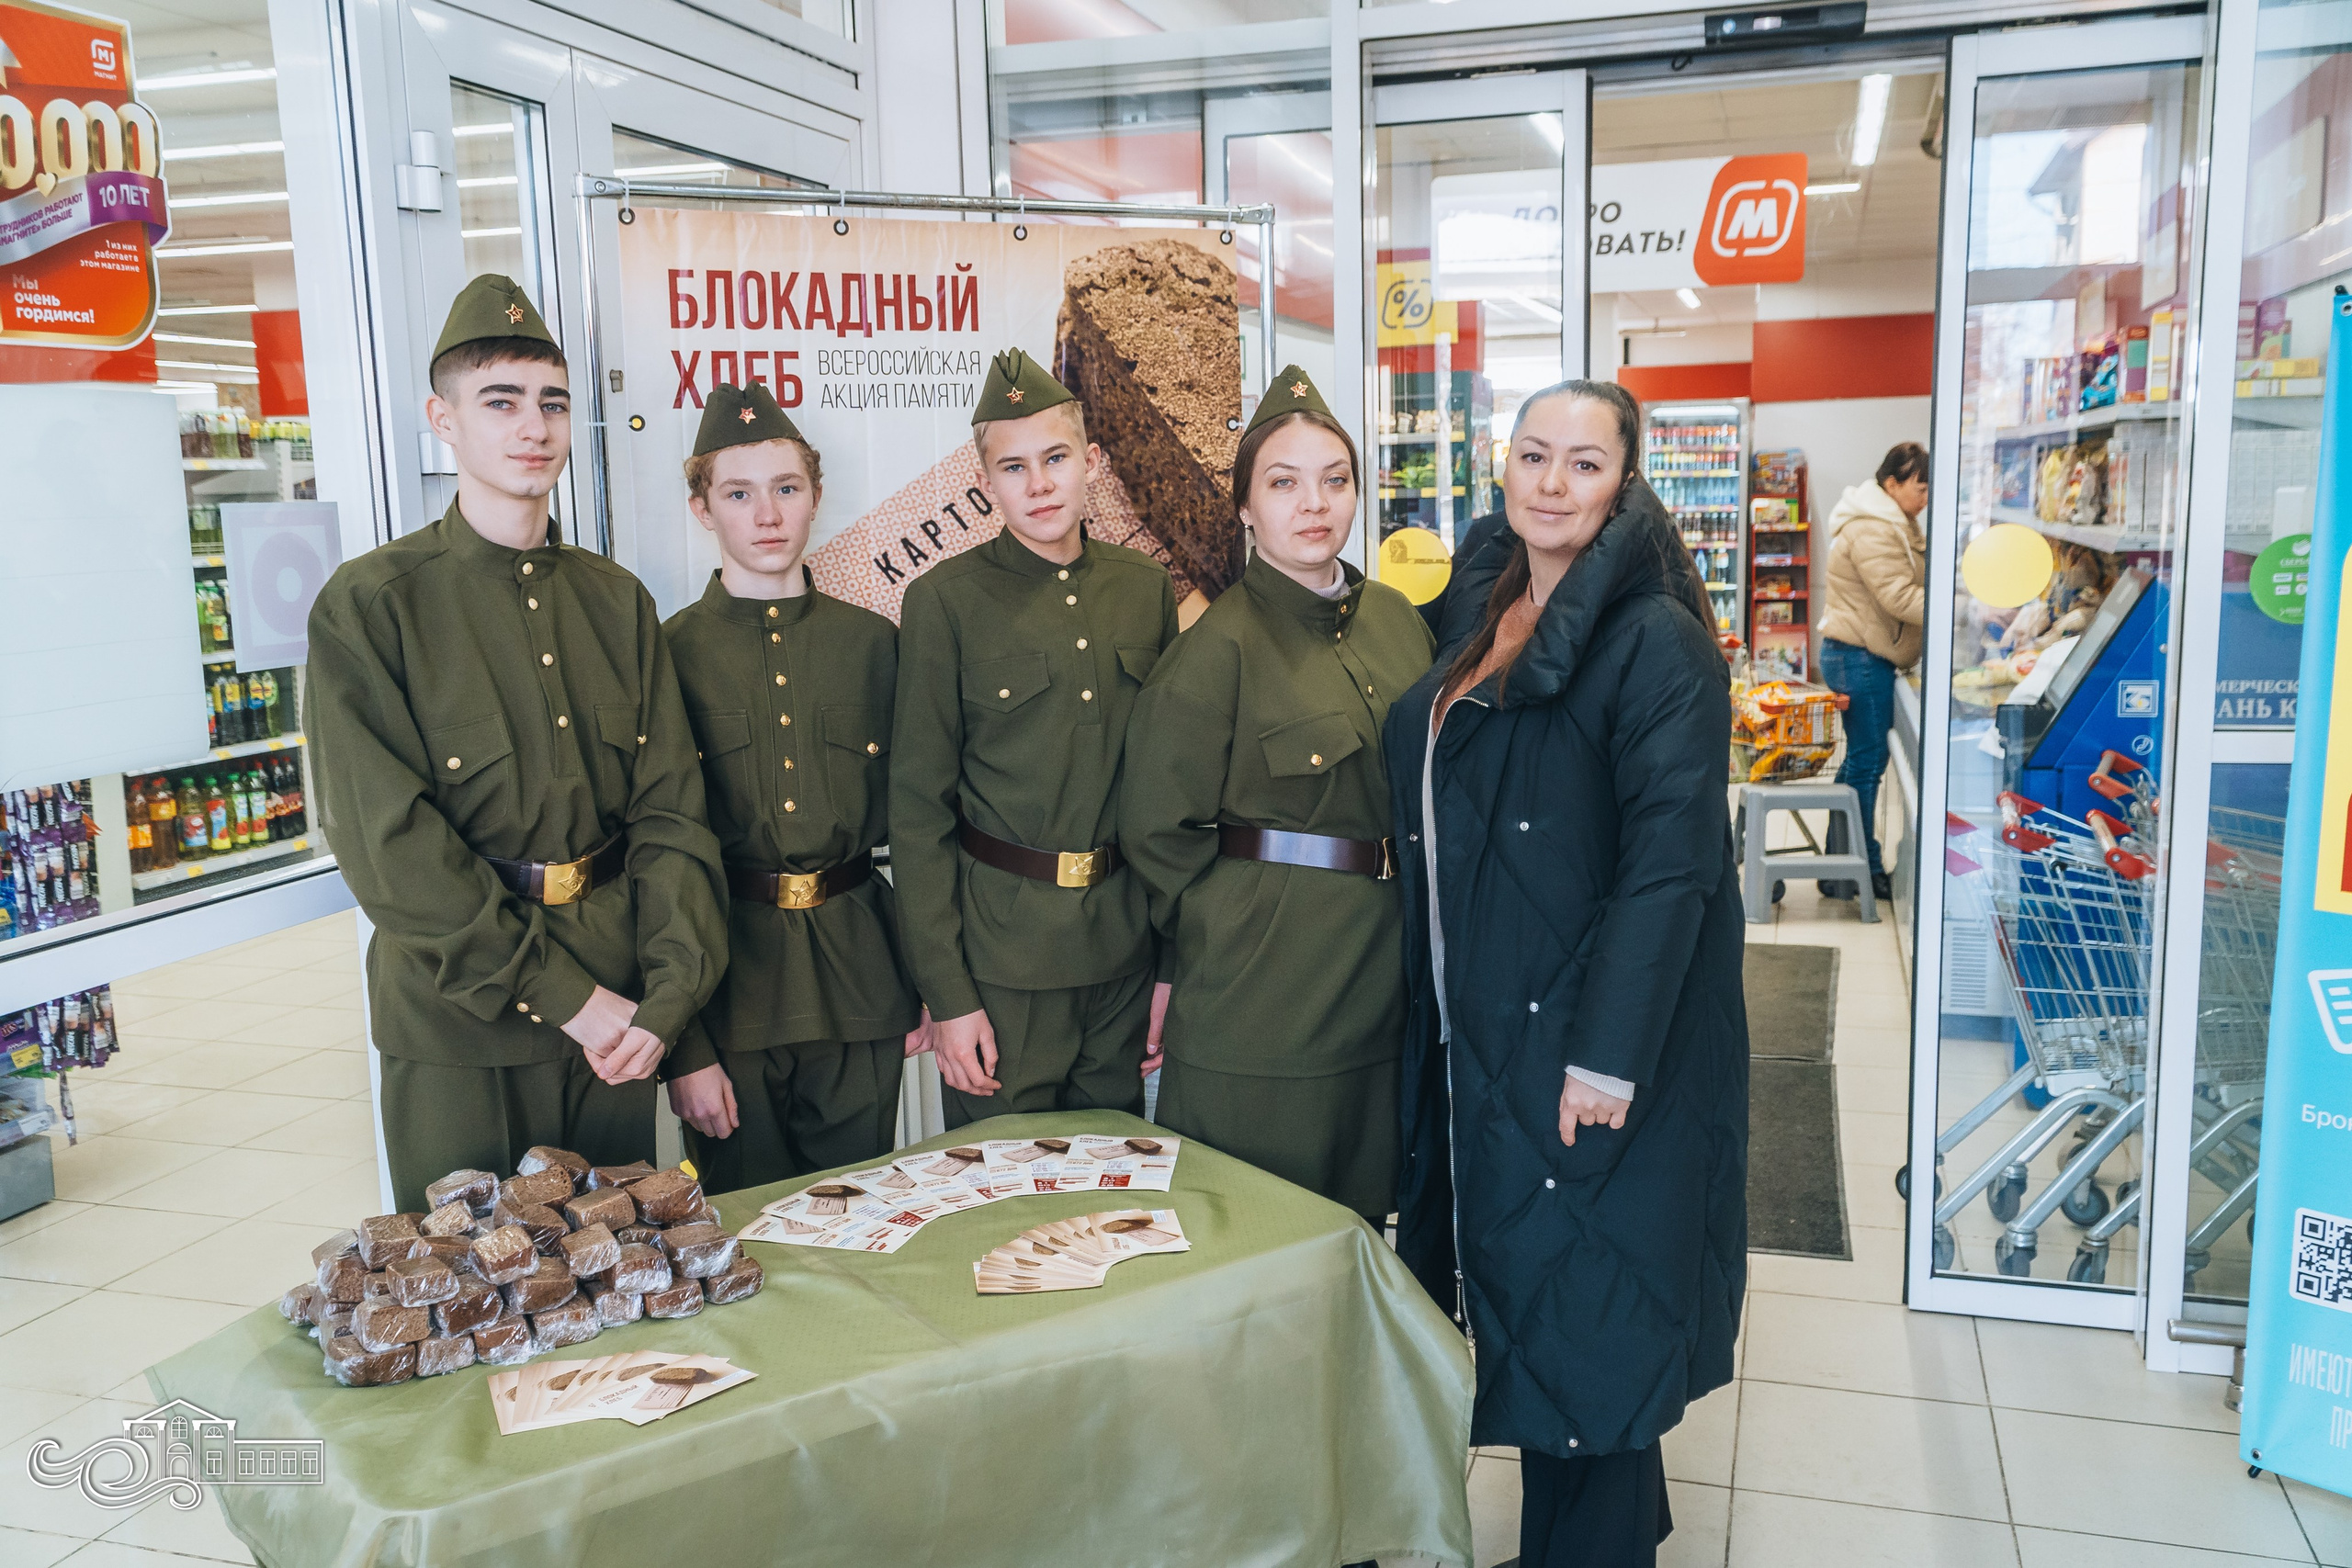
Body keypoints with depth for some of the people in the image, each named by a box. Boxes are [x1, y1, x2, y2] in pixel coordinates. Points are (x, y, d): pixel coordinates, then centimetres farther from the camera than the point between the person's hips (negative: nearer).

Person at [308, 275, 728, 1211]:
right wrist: (566, 997, -15)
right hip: (457, 1032, -4)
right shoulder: (371, 605, -6)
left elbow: (671, 811, 2)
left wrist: (668, 997, -12)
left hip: (619, 1014, 4)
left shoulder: (616, 601, 8)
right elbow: (391, 847, -13)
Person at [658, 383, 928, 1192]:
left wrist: (927, 984, 6)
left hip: (860, 974, 2)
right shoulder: (669, 654, -2)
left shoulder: (869, 641, 7)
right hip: (729, 978, -2)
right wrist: (681, 1046, -7)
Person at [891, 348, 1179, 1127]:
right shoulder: (945, 601, -6)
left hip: (1126, 947, 4)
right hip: (1001, 955, -3)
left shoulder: (1145, 587, 6)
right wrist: (945, 994, -9)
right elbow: (917, 808, -6)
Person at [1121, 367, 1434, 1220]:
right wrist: (1226, 938, -2)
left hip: (1384, 962, 6)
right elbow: (1159, 829, -8)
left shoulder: (1396, 620, 8)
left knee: (1361, 1212, 18)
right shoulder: (1218, 647, -12)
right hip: (1265, 981, -6)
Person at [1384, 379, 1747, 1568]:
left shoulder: (1655, 641, -14)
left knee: (1586, 1307, 4)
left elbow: (1672, 857, -19)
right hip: (1478, 1026, 8)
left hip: (1590, 1036, -8)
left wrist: (1608, 1051, -22)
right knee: (1521, 1291, 18)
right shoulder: (1476, 619, 10)